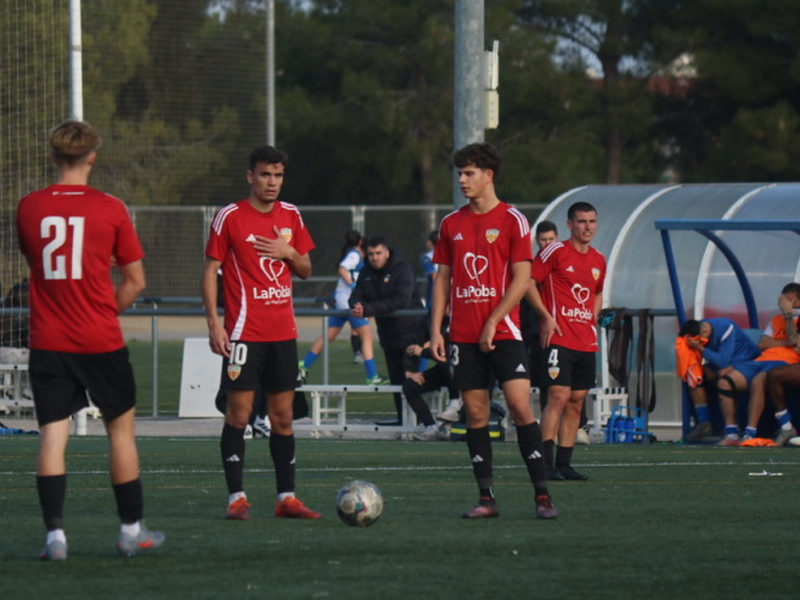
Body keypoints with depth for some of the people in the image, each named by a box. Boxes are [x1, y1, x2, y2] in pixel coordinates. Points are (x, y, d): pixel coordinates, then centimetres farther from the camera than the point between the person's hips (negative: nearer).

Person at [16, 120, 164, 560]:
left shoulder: (29, 208, 0)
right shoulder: (110, 209, -6)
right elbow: (135, 281, -2)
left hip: (47, 342, 2)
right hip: (101, 341, -1)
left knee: (52, 434, 0)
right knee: (121, 428, 12)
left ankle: (55, 534, -9)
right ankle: (131, 531, 18)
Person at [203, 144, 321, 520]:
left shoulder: (291, 216, 10)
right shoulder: (231, 217, -4)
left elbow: (306, 271, 17)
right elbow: (210, 271, -3)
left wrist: (289, 252, -5)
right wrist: (214, 323, -11)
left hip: (283, 332, 5)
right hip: (245, 331, -5)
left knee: (283, 415, 6)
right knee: (239, 413, -7)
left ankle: (287, 498, 9)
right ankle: (236, 497, -3)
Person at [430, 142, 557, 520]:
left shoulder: (512, 220, -2)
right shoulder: (451, 225, 12)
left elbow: (522, 278, -6)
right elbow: (443, 279, 15)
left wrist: (493, 322, -13)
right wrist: (436, 329, 6)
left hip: (503, 332, -4)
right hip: (464, 334, 4)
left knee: (521, 407, -11)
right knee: (475, 414, 2)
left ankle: (542, 495, -9)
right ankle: (486, 498, 5)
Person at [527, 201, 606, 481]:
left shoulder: (599, 261, 15)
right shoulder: (555, 252, -5)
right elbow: (529, 282, -5)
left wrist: (593, 319, 14)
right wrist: (546, 316, -12)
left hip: (586, 341, 7)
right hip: (559, 339, -7)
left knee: (576, 402, 6)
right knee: (558, 396, -15)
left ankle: (564, 463, 9)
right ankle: (546, 463, -16)